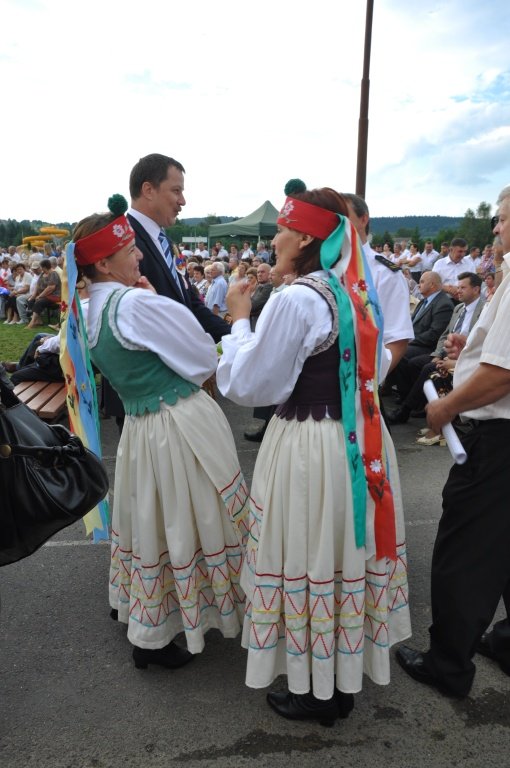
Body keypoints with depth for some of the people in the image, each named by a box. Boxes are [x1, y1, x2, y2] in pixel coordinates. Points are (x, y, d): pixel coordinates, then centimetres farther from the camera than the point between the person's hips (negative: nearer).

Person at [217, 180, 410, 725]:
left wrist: (239, 320, -5)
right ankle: (347, 673, 40)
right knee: (348, 553, 20)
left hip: (310, 447, -8)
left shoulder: (295, 299, -19)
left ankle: (317, 692, 29)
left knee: (308, 562, 9)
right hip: (359, 442, 8)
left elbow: (246, 386, -16)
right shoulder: (358, 292, 6)